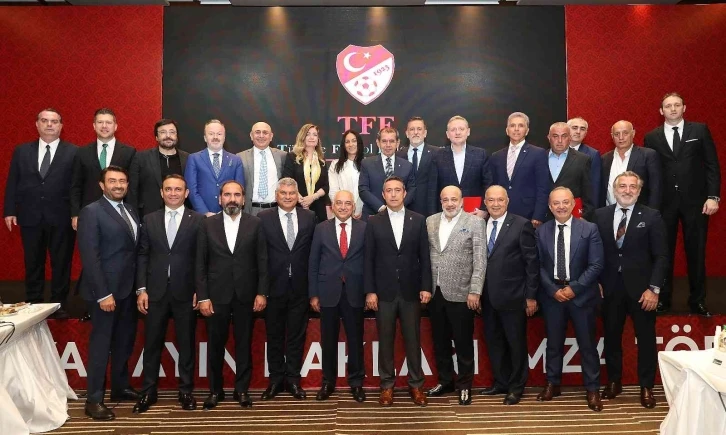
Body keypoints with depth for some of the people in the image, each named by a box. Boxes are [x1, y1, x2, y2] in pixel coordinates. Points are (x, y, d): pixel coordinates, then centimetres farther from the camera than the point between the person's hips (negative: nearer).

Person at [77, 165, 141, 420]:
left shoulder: (130, 211, 13)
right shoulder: (91, 212, -10)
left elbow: (134, 250, 10)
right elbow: (90, 257, -16)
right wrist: (103, 294, -20)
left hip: (128, 288, 7)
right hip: (105, 290, -7)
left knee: (124, 341, 17)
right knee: (101, 343, 1)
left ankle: (120, 387, 32)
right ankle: (94, 400, 11)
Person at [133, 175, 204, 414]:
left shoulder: (198, 221, -1)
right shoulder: (149, 220, 7)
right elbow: (142, 256, 5)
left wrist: (200, 290, -7)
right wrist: (141, 289, -1)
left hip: (186, 292, -2)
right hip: (156, 291, 2)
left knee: (186, 343, 9)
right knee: (152, 343, 9)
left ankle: (186, 390, 22)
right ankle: (149, 391, 23)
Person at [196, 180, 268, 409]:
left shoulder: (255, 224, 1)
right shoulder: (208, 224, 2)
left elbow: (262, 261, 0)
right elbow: (200, 263, 1)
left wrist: (262, 293, -5)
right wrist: (202, 297, -5)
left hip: (246, 295, 0)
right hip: (217, 295, 0)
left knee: (244, 344, 9)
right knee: (215, 345, 9)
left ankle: (242, 389, 22)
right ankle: (215, 390, 24)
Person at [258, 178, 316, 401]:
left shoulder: (309, 217, 4)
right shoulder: (263, 218, -1)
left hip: (300, 287, 1)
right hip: (274, 286, -1)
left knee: (297, 335, 10)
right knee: (274, 336, 11)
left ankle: (293, 379, 22)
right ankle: (276, 379, 24)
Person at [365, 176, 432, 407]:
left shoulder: (418, 220, 3)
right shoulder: (373, 222, 2)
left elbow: (424, 256, 3)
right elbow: (369, 259, 0)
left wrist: (426, 287, -3)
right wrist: (370, 291, -5)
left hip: (411, 290, 0)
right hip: (384, 291, 0)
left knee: (413, 339, 7)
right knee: (385, 340, 7)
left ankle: (416, 385, 20)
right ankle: (387, 385, 19)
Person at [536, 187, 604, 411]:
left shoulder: (589, 229, -4)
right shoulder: (541, 231, 2)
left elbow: (596, 265, -8)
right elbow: (539, 266, 2)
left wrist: (574, 288, -15)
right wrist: (553, 289, -10)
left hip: (581, 294, -2)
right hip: (552, 295, 2)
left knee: (587, 344, 7)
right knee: (553, 343, 12)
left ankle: (592, 389, 19)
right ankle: (552, 384, 27)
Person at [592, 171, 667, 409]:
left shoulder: (651, 216, -3)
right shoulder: (600, 215, 3)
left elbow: (661, 256, -5)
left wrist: (654, 288, -11)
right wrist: (596, 282, -2)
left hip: (641, 289, -2)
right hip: (610, 288, 2)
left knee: (646, 339, 7)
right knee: (611, 337, 12)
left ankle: (646, 387, 21)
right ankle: (614, 382, 28)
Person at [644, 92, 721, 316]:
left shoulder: (700, 130, 5)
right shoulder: (652, 137, 6)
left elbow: (712, 165, 2)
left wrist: (713, 196, -7)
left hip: (695, 201, 0)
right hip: (664, 203, 1)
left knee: (696, 252, 6)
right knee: (664, 253, 6)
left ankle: (698, 301, 18)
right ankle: (663, 299, 17)